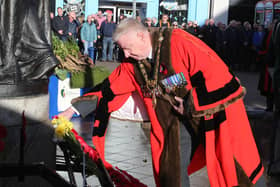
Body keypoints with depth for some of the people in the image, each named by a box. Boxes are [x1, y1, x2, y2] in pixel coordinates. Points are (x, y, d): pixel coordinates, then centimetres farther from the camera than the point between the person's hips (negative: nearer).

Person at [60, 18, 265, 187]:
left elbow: (213, 69, -24)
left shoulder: (178, 42, -23)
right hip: (181, 119, 6)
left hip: (212, 112, -5)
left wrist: (192, 105, -18)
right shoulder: (132, 64, -1)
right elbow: (109, 89, 3)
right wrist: (73, 110, 1)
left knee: (235, 166, 2)